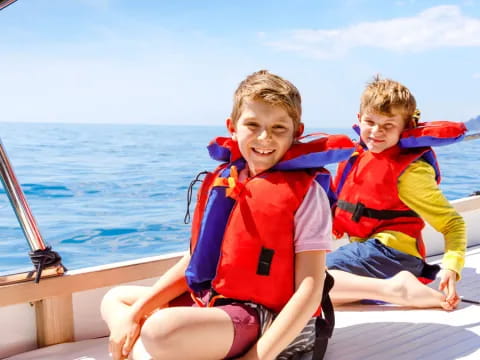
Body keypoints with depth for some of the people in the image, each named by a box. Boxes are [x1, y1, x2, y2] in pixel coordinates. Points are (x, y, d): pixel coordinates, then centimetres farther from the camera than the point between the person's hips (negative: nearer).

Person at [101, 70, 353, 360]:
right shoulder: (221, 182, 6)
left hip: (257, 317, -8)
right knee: (114, 299, 18)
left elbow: (310, 289, -16)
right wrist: (135, 312, 1)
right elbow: (194, 261, 9)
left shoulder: (305, 192, -13)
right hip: (205, 301, 8)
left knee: (162, 329, -35)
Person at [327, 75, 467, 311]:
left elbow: (452, 223, -10)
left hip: (391, 252, -9)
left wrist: (451, 267, -25)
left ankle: (396, 289, -25)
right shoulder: (357, 155, 9)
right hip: (364, 247, 9)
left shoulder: (409, 170, -11)